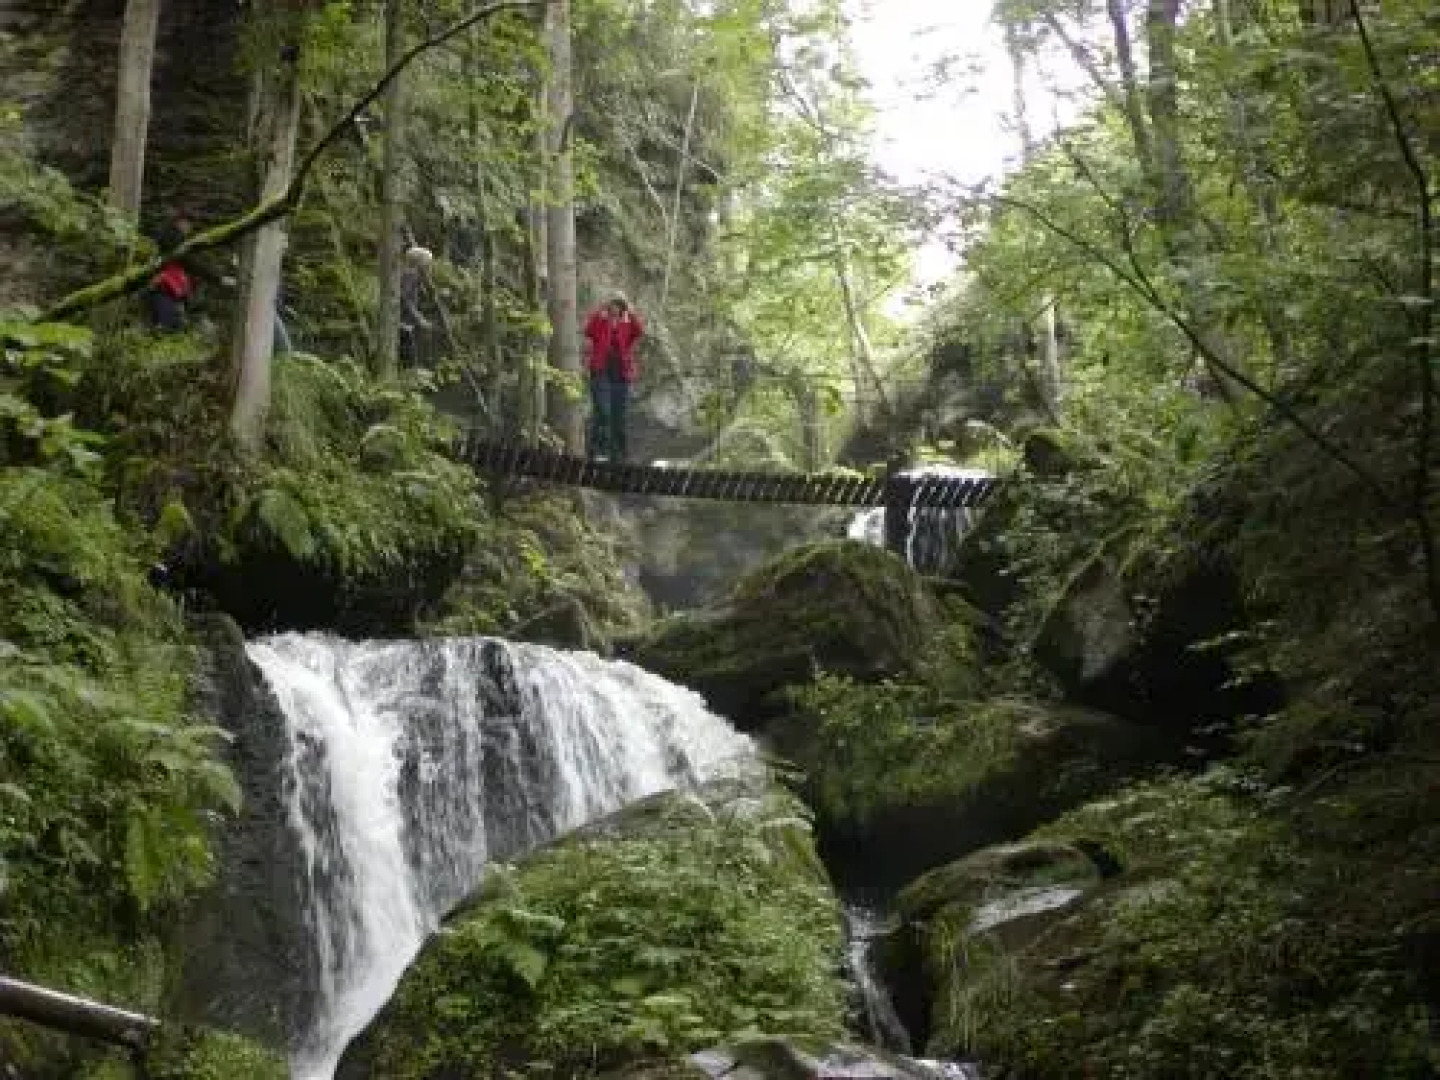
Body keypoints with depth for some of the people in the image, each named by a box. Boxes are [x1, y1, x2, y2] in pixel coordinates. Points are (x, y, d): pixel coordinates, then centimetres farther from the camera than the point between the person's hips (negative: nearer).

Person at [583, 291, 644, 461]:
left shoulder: (627, 325, 9)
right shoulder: (599, 322, 4)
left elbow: (640, 332, -10)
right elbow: (588, 329, -17)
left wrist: (631, 312, -11)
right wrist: (601, 309, -17)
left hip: (621, 374, 3)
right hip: (601, 372, -3)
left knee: (619, 415, 5)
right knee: (602, 411, -15)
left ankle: (618, 453, 11)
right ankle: (598, 450, -14)